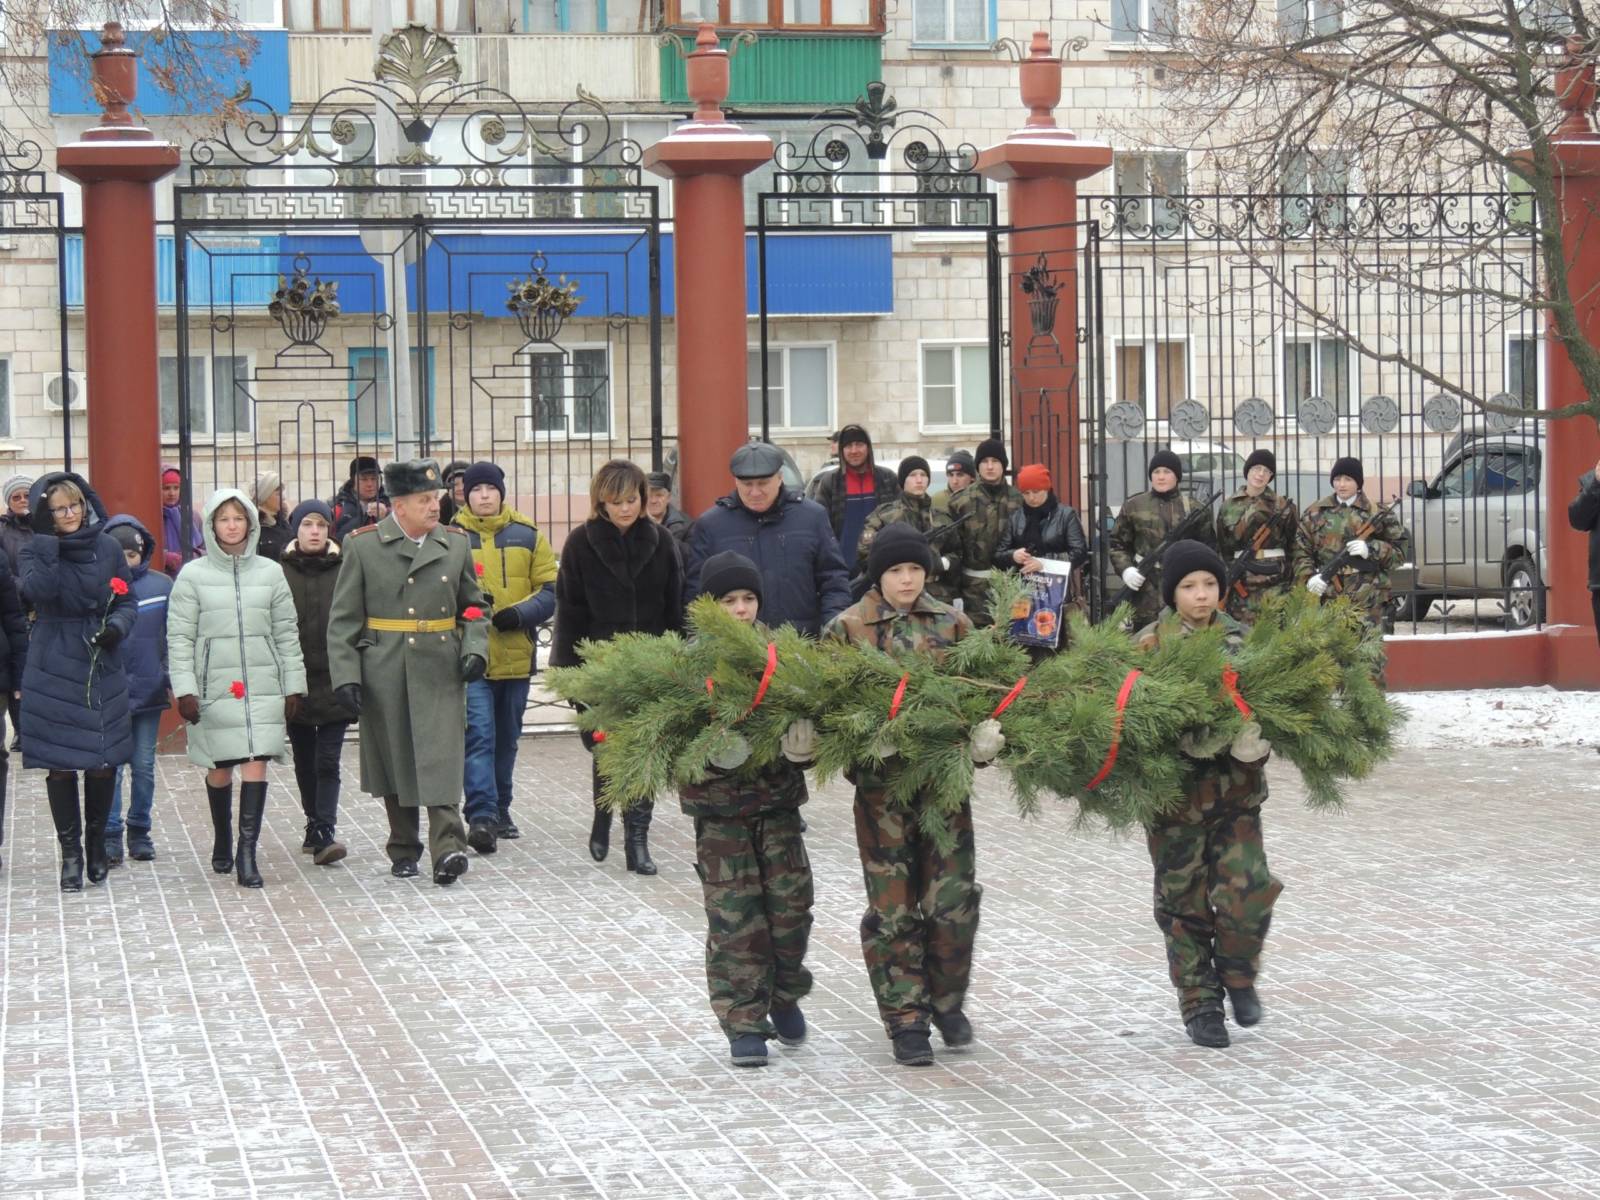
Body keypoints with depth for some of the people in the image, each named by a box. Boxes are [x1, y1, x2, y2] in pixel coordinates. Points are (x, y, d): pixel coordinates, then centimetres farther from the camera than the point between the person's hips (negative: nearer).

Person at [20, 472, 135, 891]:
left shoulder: (108, 549, 5)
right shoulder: (37, 551, -1)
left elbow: (127, 601, 9)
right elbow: (38, 592, -20)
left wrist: (117, 626, -11)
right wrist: (46, 540, -22)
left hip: (102, 669, 2)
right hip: (54, 672, -2)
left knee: (104, 761, 3)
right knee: (60, 764, 0)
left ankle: (96, 843, 22)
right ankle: (71, 853, 8)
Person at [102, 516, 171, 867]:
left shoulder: (161, 586, 1)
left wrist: (173, 679, 0)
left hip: (149, 690, 2)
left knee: (144, 766, 10)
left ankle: (140, 832, 20)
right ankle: (111, 836, 0)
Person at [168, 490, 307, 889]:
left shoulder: (270, 572, 7)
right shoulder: (193, 575, 1)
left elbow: (287, 633, 10)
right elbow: (179, 637, -1)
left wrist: (294, 686, 7)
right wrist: (184, 689, -8)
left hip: (262, 687, 1)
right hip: (214, 687, -1)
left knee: (256, 765, -9)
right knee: (220, 768, 7)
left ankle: (247, 852, -10)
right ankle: (222, 843, 27)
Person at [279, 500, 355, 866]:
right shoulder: (279, 573, 0)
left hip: (334, 682, -1)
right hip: (293, 683, 1)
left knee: (327, 762, -8)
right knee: (304, 762, 13)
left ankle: (323, 833, -14)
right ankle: (316, 825, 28)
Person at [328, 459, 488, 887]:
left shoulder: (455, 544, 6)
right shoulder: (362, 547, -1)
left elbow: (473, 607, 15)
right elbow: (343, 619, -1)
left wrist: (475, 649, -3)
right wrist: (346, 676, -9)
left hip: (440, 672, 1)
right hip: (384, 672, 0)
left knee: (441, 759, -11)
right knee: (394, 761, 8)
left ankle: (448, 849, -18)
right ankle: (404, 850, 21)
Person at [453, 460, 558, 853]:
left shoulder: (528, 536, 7)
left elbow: (550, 591, 5)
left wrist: (520, 613, -13)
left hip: (517, 656, 3)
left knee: (507, 739, 15)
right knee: (479, 736, -13)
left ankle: (500, 809, 28)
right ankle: (482, 816, -18)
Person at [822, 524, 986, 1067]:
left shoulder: (953, 625, 9)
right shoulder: (846, 630, 3)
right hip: (881, 783, -2)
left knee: (954, 898, -2)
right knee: (893, 908, 1)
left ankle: (947, 1000, 21)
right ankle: (906, 1018, 11)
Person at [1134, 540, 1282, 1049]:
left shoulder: (1242, 640, 8)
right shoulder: (1149, 644, -2)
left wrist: (1255, 737, -8)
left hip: (1236, 786, 2)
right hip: (1177, 790, -2)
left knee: (1247, 889, -9)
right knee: (1185, 902, 4)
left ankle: (1237, 973, 18)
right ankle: (1199, 1004, 17)